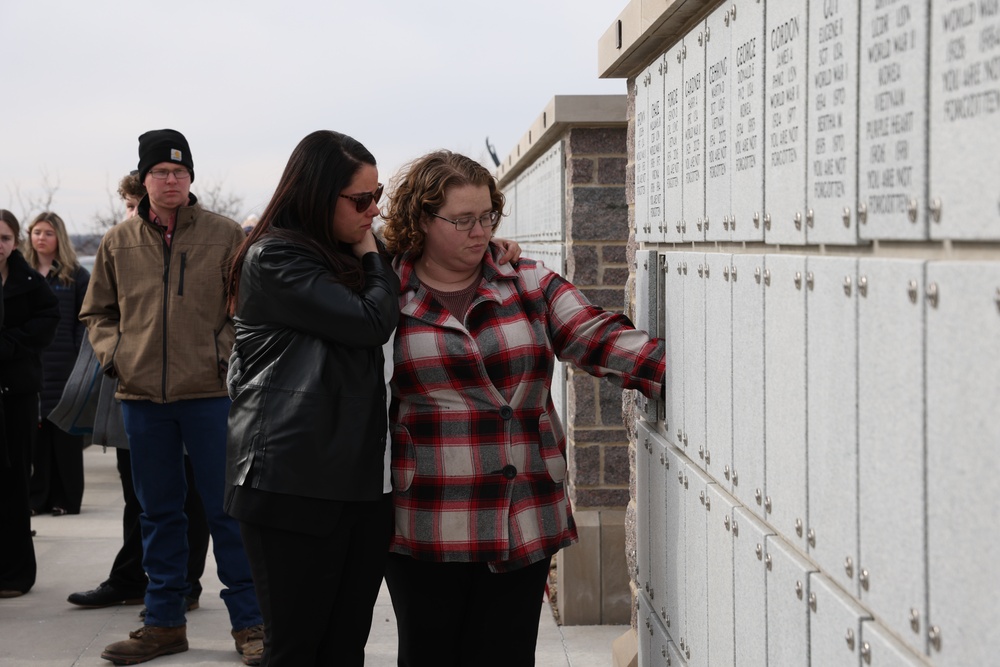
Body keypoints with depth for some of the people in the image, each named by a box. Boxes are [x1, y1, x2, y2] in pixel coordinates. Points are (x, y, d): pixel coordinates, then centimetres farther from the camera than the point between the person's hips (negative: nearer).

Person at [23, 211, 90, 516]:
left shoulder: (76, 276, 3)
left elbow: (85, 322, 0)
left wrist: (80, 361, -8)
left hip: (63, 366, -3)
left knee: (65, 434, 0)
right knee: (32, 432, 2)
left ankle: (65, 499, 7)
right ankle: (35, 497, 9)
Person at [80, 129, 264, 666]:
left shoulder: (225, 235, -1)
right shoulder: (118, 243, 7)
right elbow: (97, 312, 16)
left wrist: (225, 352, -10)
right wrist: (113, 353, 0)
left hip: (210, 393, -3)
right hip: (141, 395, 3)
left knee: (225, 510, 1)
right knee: (159, 513, 12)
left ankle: (248, 622, 10)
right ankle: (164, 622, 22)